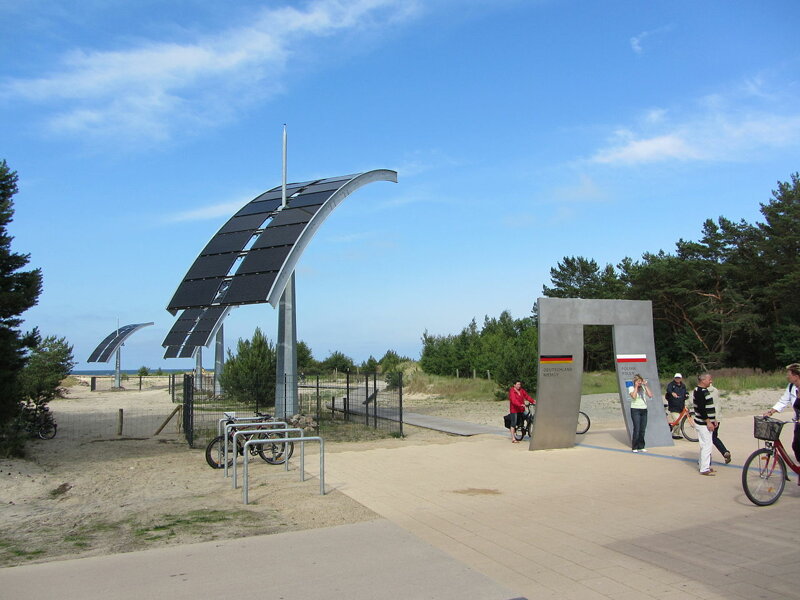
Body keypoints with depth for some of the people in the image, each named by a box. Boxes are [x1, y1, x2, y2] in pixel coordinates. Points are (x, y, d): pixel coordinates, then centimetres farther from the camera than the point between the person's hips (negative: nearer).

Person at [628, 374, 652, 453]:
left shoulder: (644, 388, 11)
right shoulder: (631, 388, 0)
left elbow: (650, 395, -5)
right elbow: (634, 396, -20)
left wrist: (646, 385, -5)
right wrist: (636, 387, -12)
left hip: (644, 410, 4)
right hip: (635, 410, -4)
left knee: (642, 429, 4)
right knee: (637, 429, -10)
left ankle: (641, 447, 13)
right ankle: (635, 447, -4)